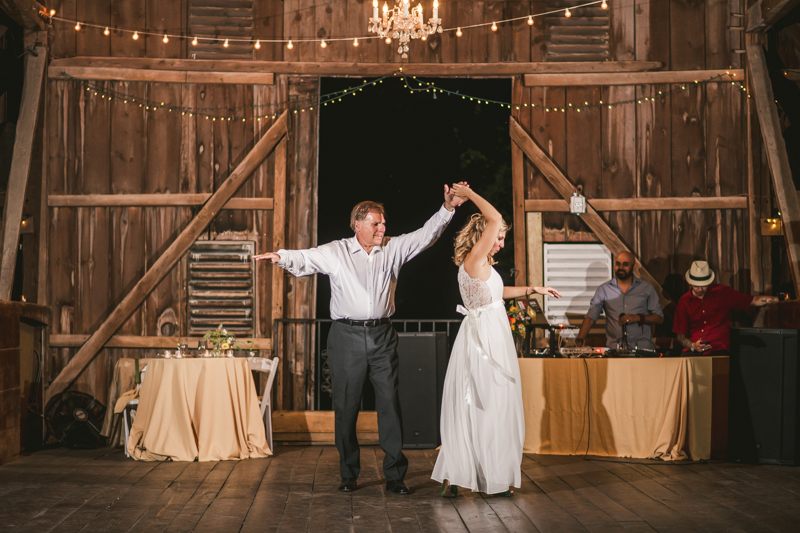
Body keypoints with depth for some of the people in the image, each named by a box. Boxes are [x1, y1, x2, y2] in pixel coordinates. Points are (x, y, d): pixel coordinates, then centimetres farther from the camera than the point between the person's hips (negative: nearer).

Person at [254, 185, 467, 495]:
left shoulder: (393, 250, 11)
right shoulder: (335, 253, 4)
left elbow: (425, 236, 8)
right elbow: (304, 260, -4)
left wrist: (447, 209, -2)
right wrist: (281, 257, -24)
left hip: (382, 336, 2)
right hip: (347, 336, -2)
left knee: (390, 403, 0)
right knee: (345, 407, 4)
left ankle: (395, 475, 6)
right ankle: (348, 474, 16)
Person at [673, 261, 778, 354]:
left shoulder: (722, 292, 7)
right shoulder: (684, 302, 8)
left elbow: (754, 301, 9)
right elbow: (680, 335, 8)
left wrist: (779, 299, -1)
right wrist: (693, 345, -11)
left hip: (718, 349, -1)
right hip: (692, 351, 1)